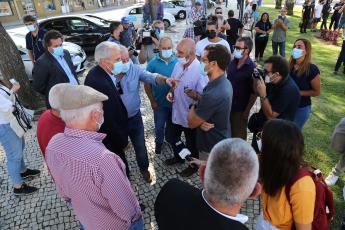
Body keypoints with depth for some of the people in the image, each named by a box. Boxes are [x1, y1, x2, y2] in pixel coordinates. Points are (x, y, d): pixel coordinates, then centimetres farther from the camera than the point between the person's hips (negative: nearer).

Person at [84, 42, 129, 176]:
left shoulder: (95, 73, -5)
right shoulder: (101, 84, -35)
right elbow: (109, 121, -27)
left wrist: (117, 89, -6)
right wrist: (123, 141, -15)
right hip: (110, 139, -9)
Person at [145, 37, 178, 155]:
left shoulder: (178, 62, -10)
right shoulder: (153, 63, -13)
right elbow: (147, 84, -8)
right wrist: (152, 101, -9)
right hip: (160, 102, -1)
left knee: (171, 123, 23)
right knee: (159, 126, 15)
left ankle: (169, 138, 50)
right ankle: (159, 142, 42)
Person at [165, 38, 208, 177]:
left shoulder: (200, 71, -26)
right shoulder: (178, 64, -3)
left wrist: (194, 95, -43)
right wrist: (171, 92, -7)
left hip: (191, 116, -7)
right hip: (177, 112, 7)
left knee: (191, 144, 16)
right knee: (173, 137, 26)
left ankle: (193, 165, 43)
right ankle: (179, 156, 53)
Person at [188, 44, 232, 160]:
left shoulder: (213, 94, -35)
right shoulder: (224, 82, -4)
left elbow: (191, 123, -22)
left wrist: (193, 107, -3)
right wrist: (201, 121, -16)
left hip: (213, 150, -8)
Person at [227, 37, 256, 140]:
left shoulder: (252, 68, -17)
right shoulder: (232, 62, 0)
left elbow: (254, 92, -14)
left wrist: (247, 110, -12)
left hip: (240, 109, -5)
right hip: (228, 106, 6)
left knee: (239, 136, 14)